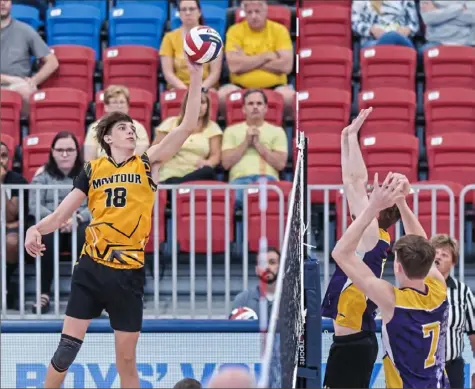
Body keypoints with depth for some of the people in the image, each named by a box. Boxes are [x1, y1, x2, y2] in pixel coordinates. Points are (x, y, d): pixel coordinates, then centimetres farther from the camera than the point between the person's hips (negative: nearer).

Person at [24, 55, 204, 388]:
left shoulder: (148, 164, 4)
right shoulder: (92, 170, 7)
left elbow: (188, 126, -4)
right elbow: (62, 215, 7)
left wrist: (196, 77, -10)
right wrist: (36, 229, -13)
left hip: (129, 272, 0)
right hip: (92, 267, 0)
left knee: (127, 358, 6)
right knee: (68, 345, -4)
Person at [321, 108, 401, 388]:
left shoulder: (373, 236, -12)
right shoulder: (367, 234, 10)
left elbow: (357, 181, -15)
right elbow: (351, 183, 14)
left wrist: (352, 136, -10)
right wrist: (346, 138, 14)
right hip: (350, 341, 9)